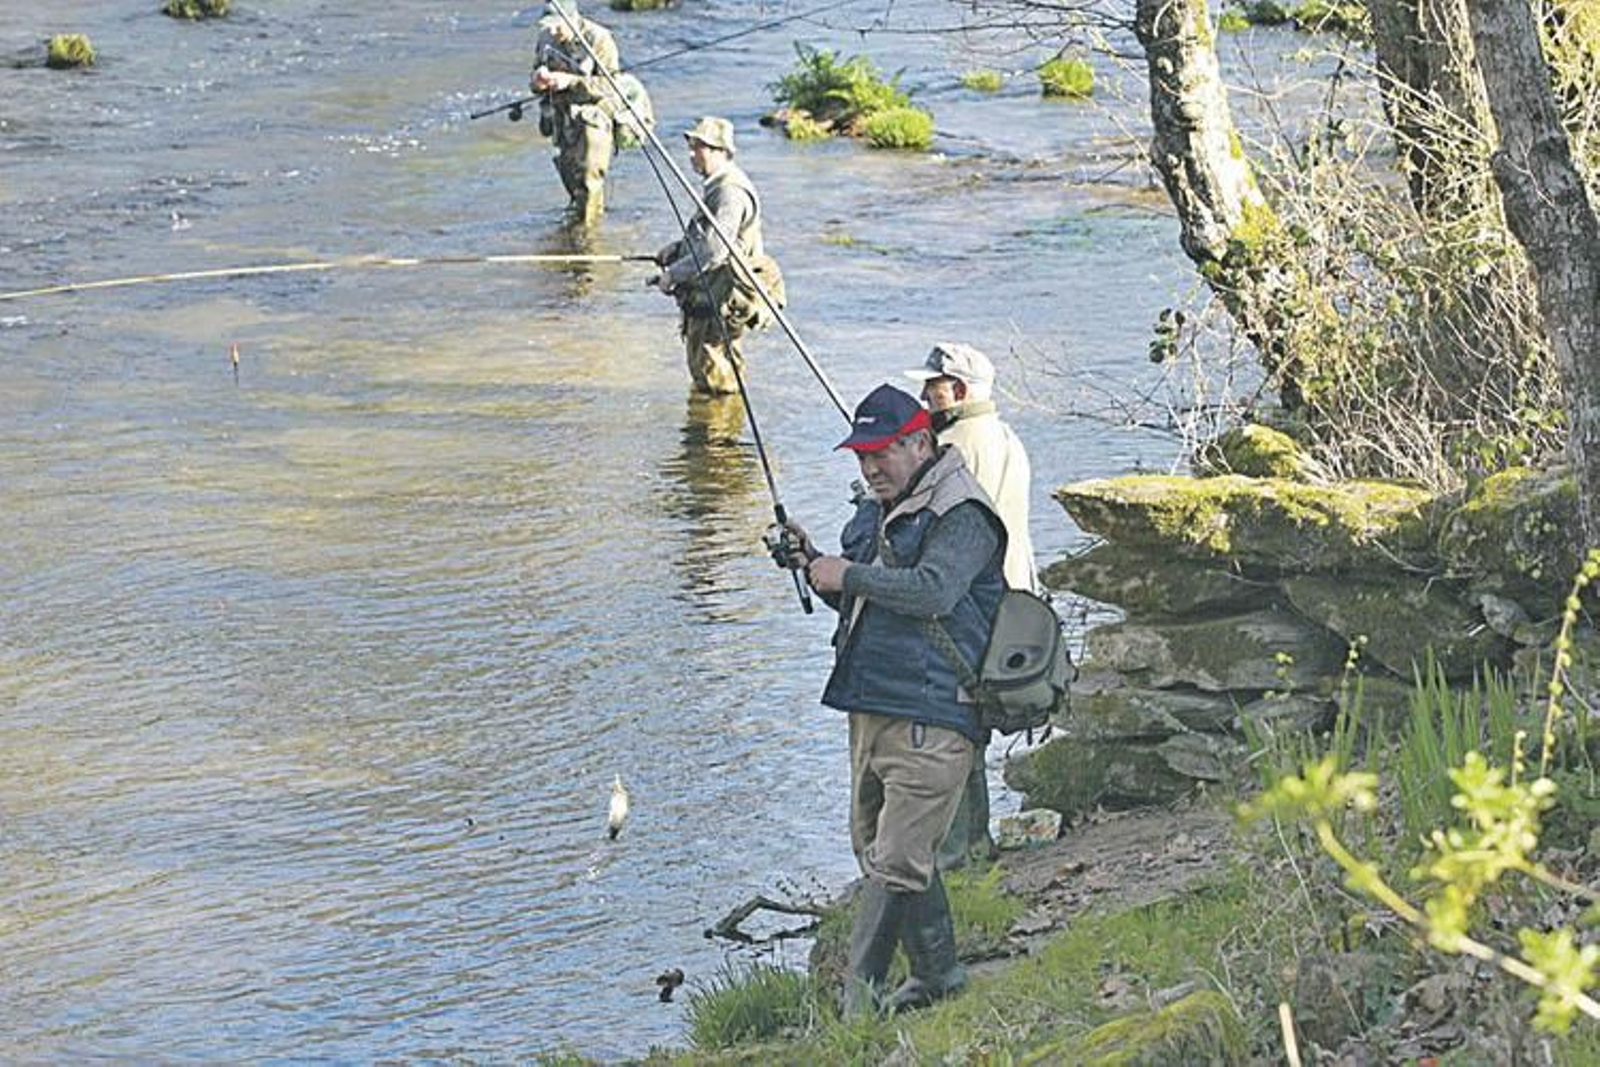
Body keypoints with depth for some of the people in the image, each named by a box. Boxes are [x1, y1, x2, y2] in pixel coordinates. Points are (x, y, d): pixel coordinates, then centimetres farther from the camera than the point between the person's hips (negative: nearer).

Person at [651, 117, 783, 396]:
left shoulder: (730, 192, -22)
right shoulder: (716, 186, 13)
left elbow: (714, 250, -27)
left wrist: (673, 274, -18)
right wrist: (676, 249, 10)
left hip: (724, 297, -11)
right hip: (711, 292, 11)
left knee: (708, 368, -5)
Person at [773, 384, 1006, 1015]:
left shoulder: (961, 516, -10)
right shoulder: (875, 512, 19)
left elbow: (933, 590, -26)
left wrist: (849, 574, -16)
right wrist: (816, 567, 10)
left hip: (930, 719, -10)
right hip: (871, 713, 10)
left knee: (895, 863, -11)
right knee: (875, 849, 14)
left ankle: (856, 998, -10)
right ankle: (938, 974, 25)